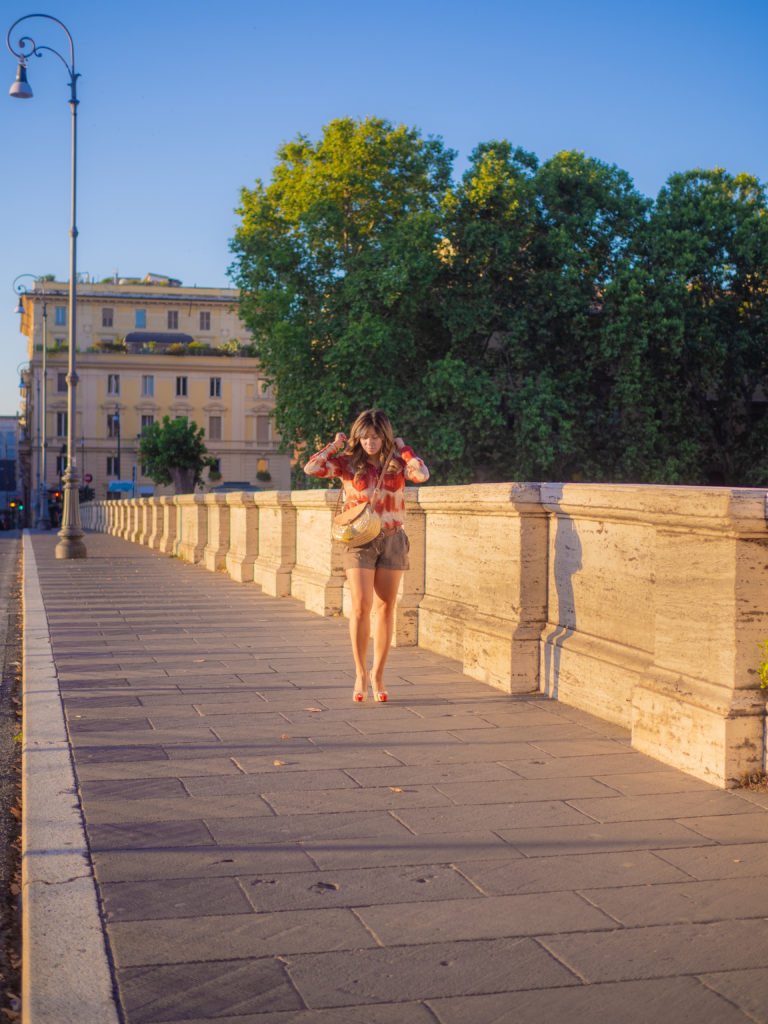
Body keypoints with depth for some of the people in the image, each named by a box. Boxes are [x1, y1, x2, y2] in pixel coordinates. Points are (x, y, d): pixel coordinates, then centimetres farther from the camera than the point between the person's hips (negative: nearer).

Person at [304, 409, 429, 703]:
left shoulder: (396, 463, 4)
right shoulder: (348, 462, 0)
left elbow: (422, 475, -14)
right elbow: (311, 468, -12)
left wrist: (403, 449, -5)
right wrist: (335, 445, -7)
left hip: (392, 540, 2)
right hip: (359, 541, -2)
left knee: (385, 609, 5)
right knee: (361, 607, -11)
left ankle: (378, 674, 16)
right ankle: (360, 673, 4)